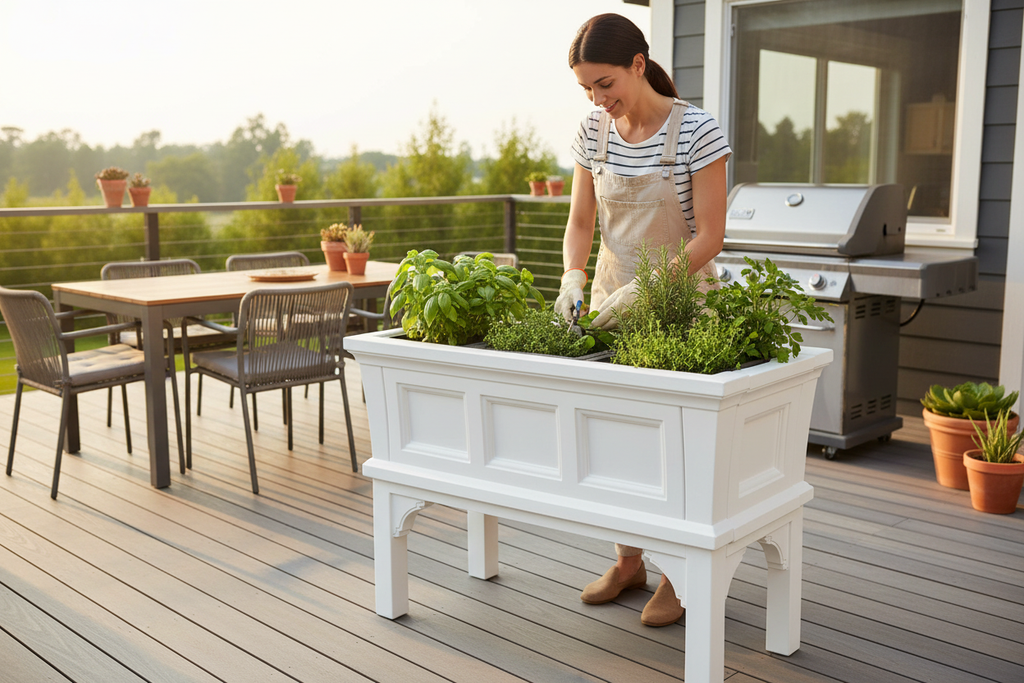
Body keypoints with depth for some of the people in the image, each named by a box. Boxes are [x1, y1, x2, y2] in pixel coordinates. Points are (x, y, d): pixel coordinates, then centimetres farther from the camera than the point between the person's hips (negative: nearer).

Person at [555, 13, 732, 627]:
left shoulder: (697, 131, -14)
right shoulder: (594, 133, 1)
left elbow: (709, 237, -16)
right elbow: (581, 222, 5)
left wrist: (642, 288, -26)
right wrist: (573, 277, -14)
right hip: (611, 301, 5)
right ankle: (629, 561, 25)